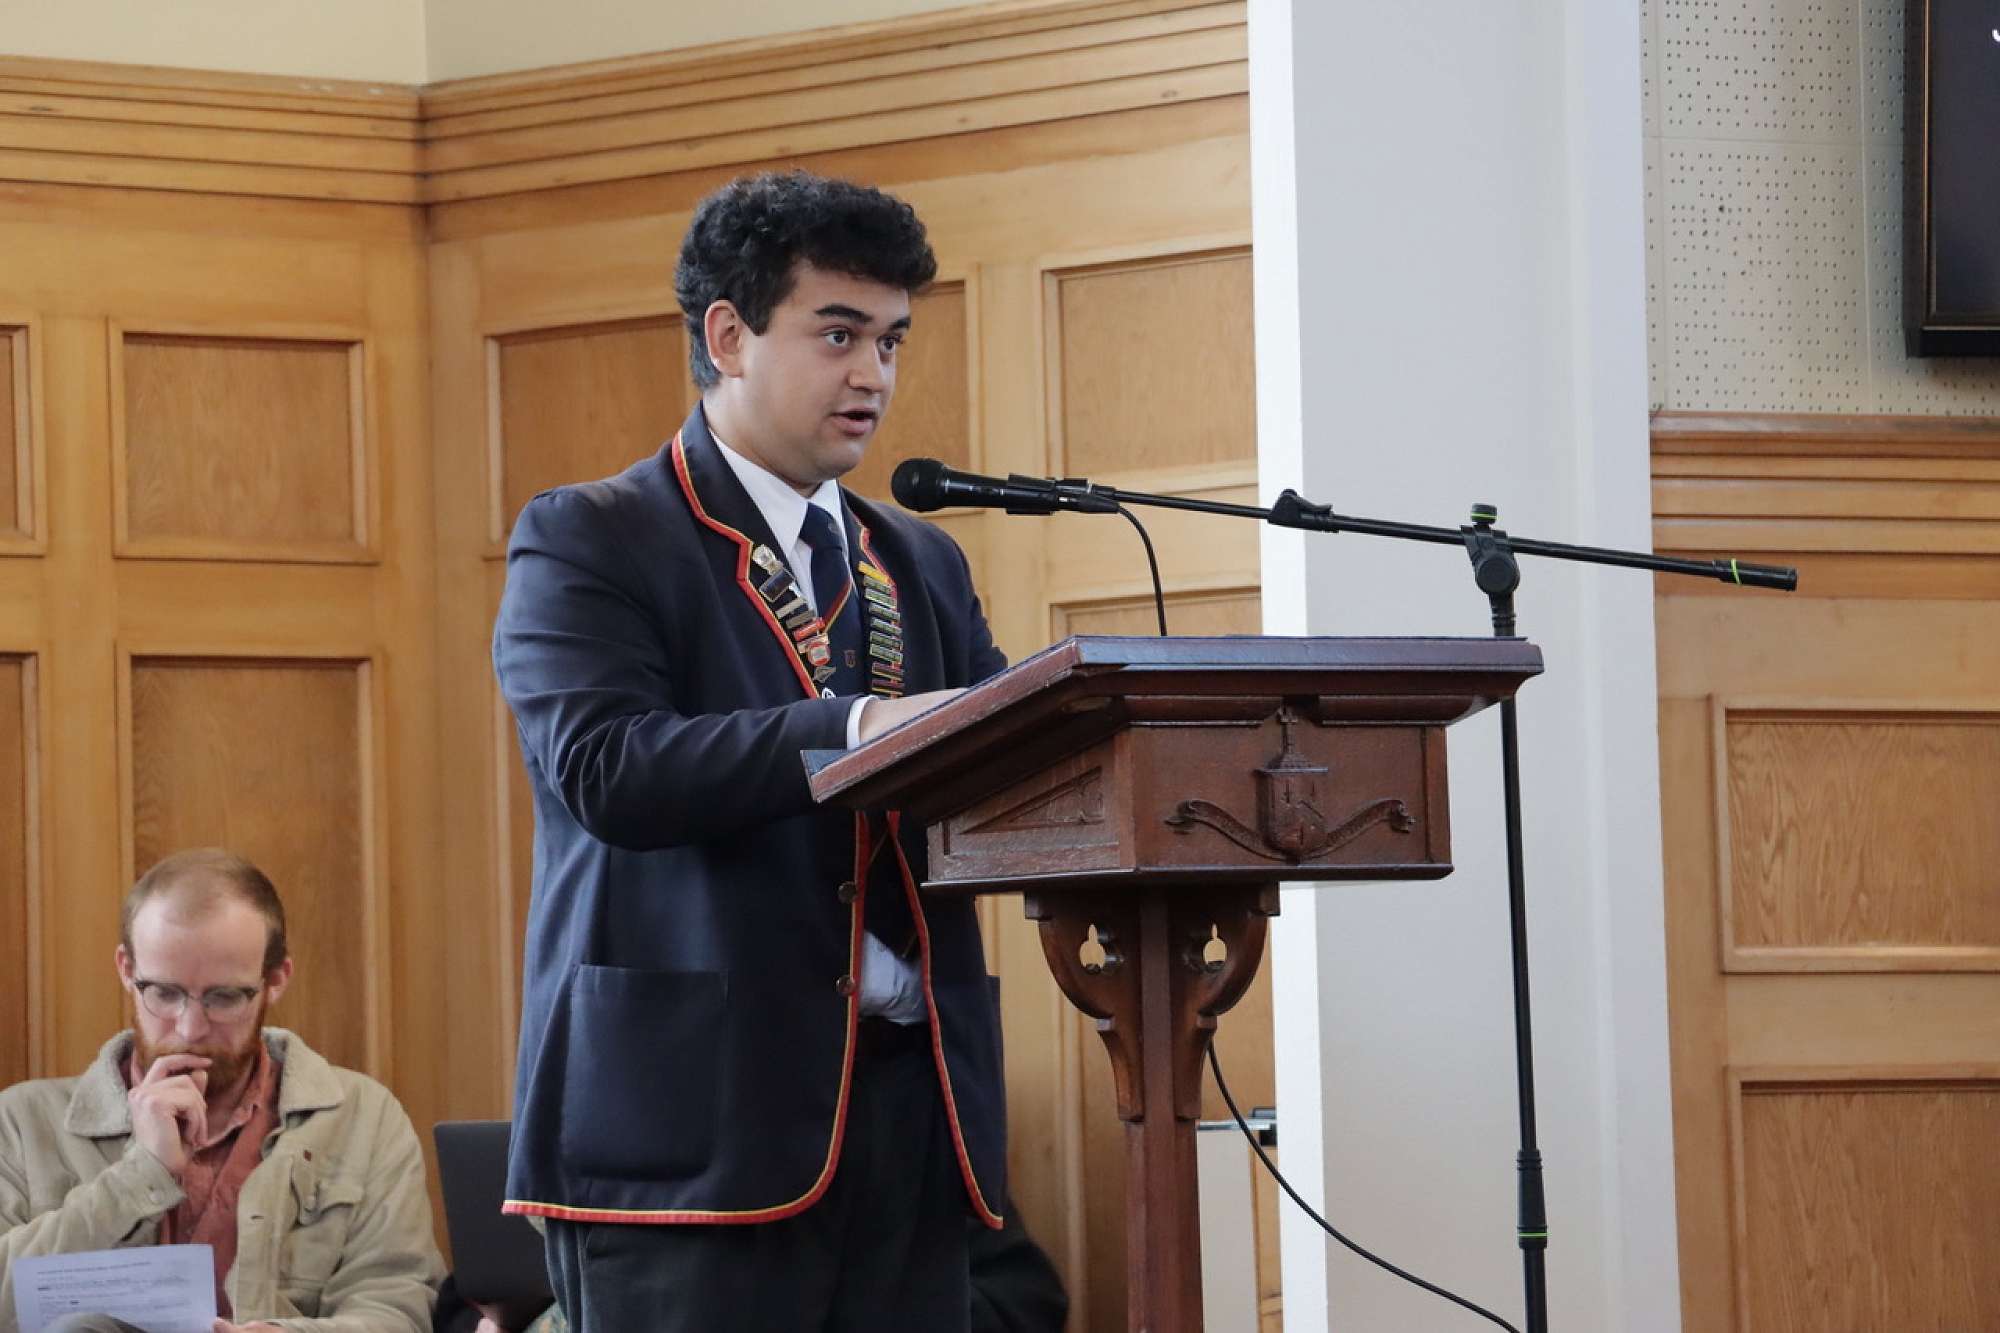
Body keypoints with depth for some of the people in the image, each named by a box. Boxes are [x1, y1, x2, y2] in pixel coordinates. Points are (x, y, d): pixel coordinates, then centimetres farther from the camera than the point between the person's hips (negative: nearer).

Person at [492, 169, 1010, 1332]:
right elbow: (607, 770, -16)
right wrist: (859, 731, -26)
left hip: (909, 1108, 6)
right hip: (698, 1120, -6)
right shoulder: (590, 543, 1)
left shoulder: (923, 567, 21)